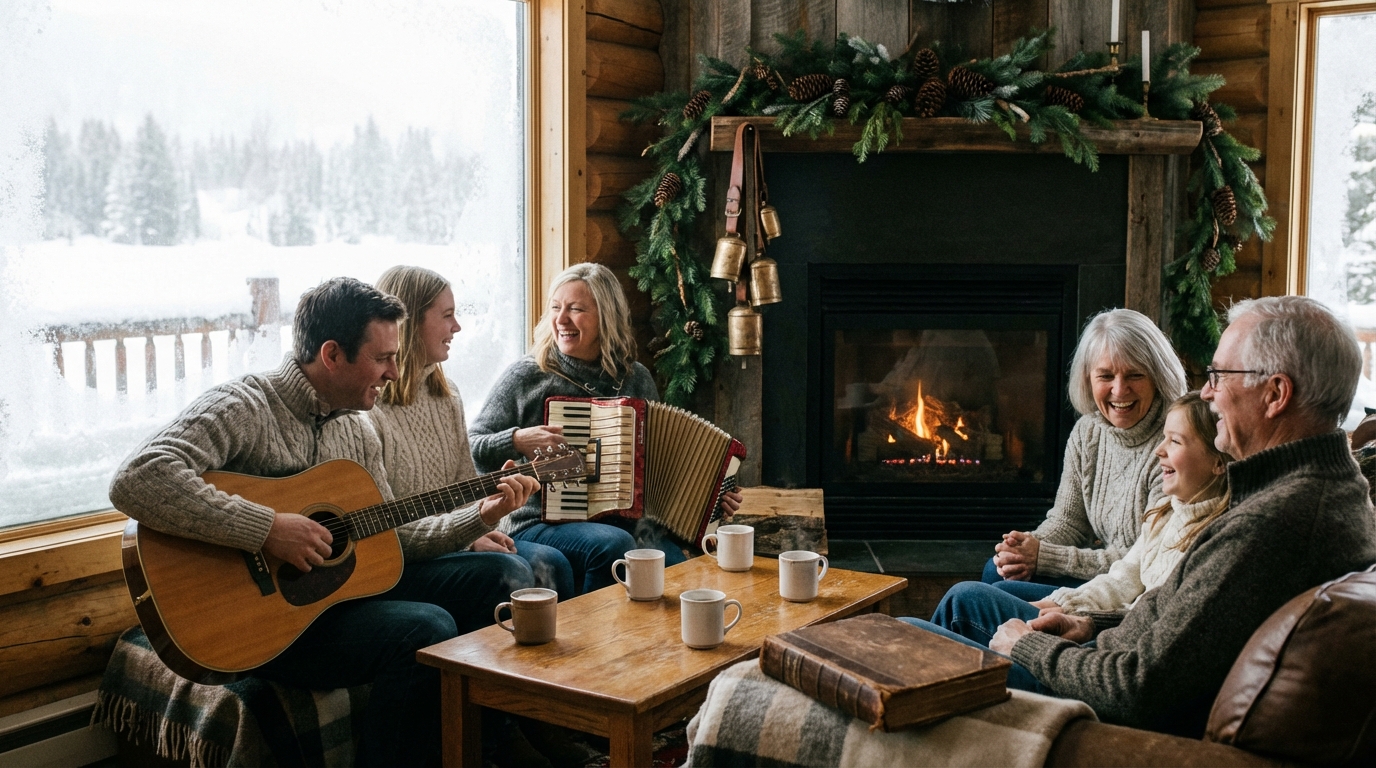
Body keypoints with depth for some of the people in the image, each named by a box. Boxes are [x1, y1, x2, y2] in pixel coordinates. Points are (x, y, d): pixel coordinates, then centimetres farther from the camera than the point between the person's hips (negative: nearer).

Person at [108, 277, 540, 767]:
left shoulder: (357, 429, 10)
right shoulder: (243, 408, -16)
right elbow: (136, 481, -32)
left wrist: (479, 516, 3)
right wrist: (268, 528, -33)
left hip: (346, 583, 9)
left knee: (506, 576, 3)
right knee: (427, 630, -31)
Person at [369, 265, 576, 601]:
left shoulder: (446, 394, 11)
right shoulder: (368, 408, -16)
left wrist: (479, 532, -5)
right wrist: (468, 533, -24)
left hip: (455, 538, 8)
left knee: (548, 562, -13)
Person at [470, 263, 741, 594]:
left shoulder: (636, 379, 9)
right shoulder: (527, 375, -1)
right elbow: (470, 448, -1)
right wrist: (517, 441, -19)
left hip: (624, 521, 3)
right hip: (539, 526, -3)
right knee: (614, 544, -33)